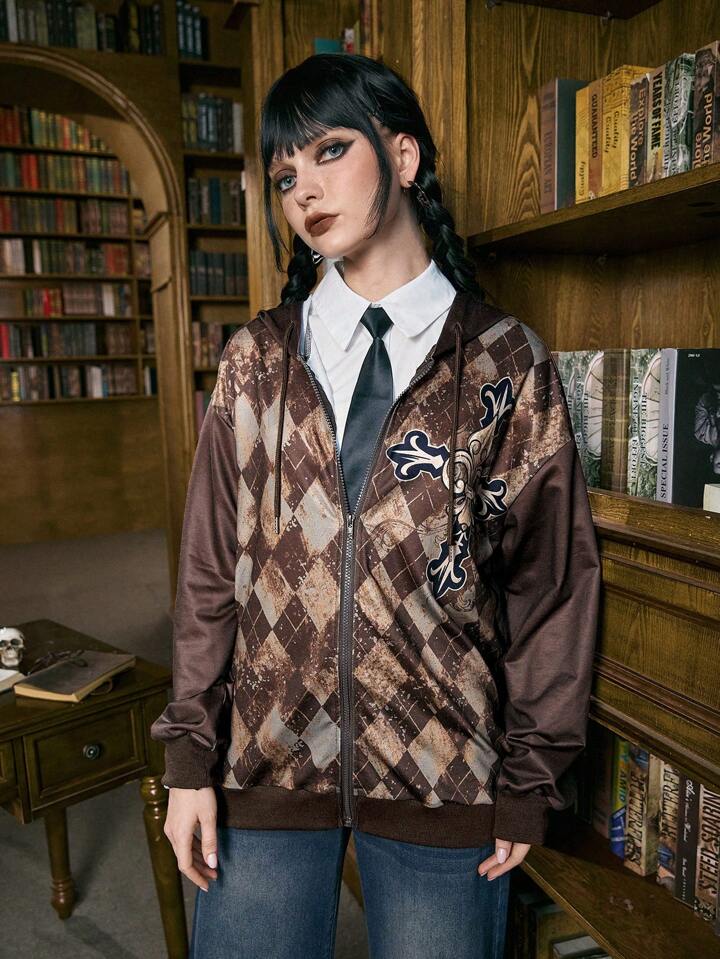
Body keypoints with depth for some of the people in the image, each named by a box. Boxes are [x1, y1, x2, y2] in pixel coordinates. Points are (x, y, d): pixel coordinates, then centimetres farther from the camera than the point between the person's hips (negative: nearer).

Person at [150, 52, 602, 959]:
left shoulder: (508, 364, -5)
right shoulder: (254, 359, 1)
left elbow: (552, 578, -3)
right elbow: (209, 563, 1)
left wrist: (531, 780, 0)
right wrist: (189, 753, 1)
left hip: (443, 777, -1)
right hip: (262, 769, 2)